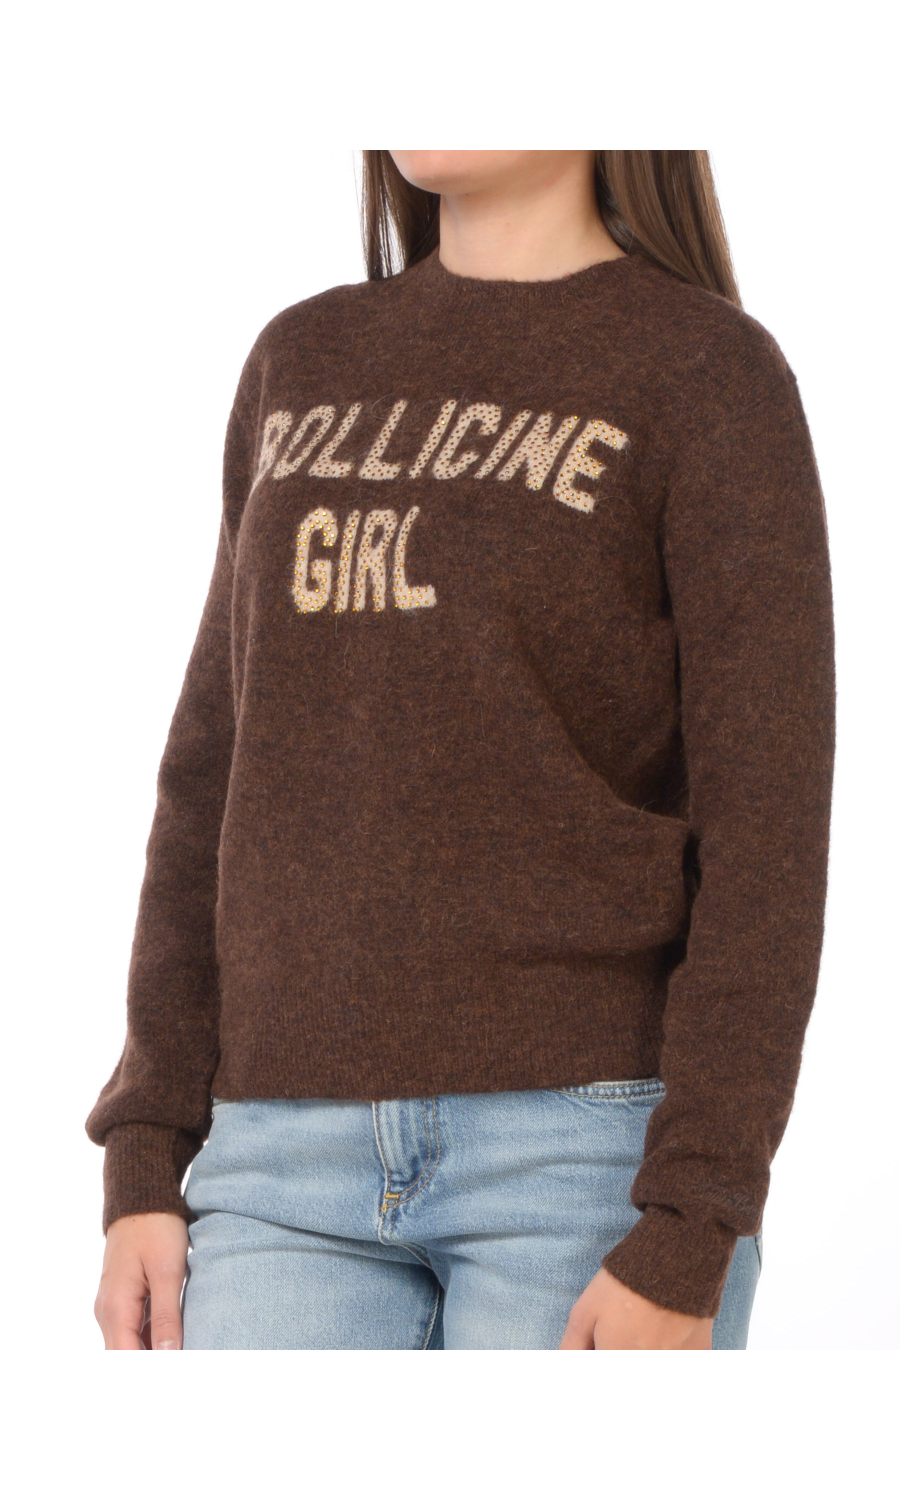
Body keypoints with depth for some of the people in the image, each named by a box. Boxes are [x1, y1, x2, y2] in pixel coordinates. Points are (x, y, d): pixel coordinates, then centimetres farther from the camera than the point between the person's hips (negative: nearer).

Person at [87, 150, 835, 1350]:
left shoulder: (722, 386, -3)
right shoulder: (308, 372, 14)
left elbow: (770, 844, -9)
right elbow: (229, 781, 13)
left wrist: (684, 1253, -16)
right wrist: (143, 1172, 7)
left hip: (600, 1156, -5)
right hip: (313, 1176, 5)